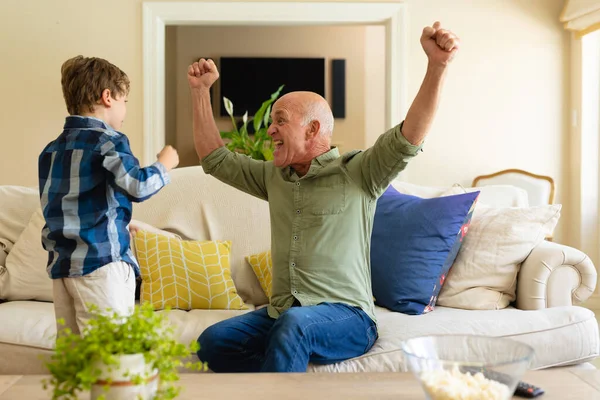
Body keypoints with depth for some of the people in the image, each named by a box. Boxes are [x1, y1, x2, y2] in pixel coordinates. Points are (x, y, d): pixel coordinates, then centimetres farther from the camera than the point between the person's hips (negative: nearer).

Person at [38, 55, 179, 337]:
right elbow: (138, 186, -23)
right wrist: (164, 165, -3)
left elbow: (51, 205, 18)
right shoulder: (107, 141, -9)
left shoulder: (51, 150, 13)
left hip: (60, 263, 8)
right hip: (101, 261, -7)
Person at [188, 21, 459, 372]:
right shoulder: (273, 177, 17)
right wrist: (201, 91, 20)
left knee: (293, 324, -39)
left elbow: (408, 138, -16)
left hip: (347, 315, -5)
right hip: (281, 315, 6)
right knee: (212, 342, -21)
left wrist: (438, 66, -29)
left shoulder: (358, 173, -1)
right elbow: (215, 159, 24)